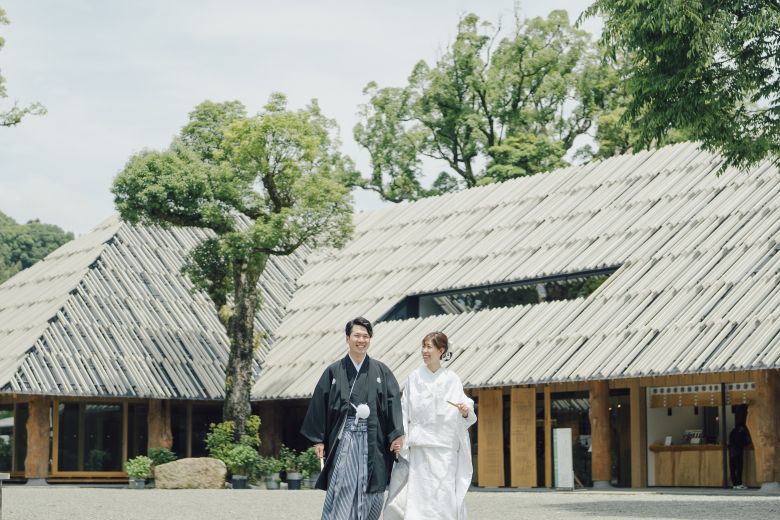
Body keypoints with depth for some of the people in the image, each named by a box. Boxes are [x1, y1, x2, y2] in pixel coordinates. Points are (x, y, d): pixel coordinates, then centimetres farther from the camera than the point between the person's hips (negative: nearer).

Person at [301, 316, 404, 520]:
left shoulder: (381, 371, 7)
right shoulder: (334, 371, 5)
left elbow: (394, 402, 0)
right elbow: (319, 405, 5)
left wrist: (397, 434, -11)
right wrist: (318, 439, 0)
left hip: (372, 440, 2)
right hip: (344, 439, -2)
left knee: (372, 494, 4)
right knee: (340, 490, -9)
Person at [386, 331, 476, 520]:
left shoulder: (452, 380, 5)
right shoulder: (414, 378, 7)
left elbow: (461, 418, 6)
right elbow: (404, 411, 6)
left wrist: (465, 412, -16)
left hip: (446, 447, 0)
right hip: (420, 447, 0)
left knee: (444, 496, -3)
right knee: (418, 495, -5)